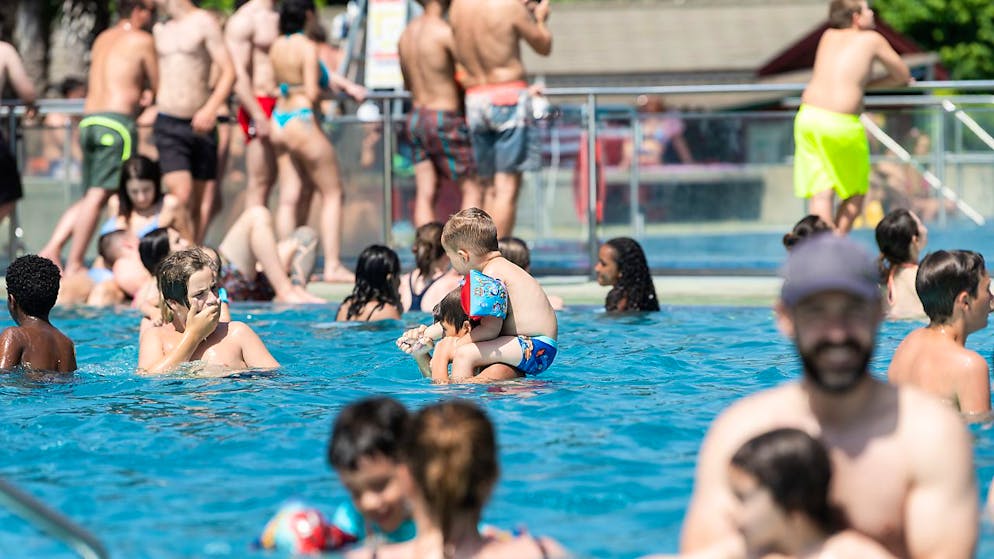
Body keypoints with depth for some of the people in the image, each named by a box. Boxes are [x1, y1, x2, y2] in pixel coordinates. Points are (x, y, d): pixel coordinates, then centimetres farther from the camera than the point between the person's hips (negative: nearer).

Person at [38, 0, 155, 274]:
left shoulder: (102, 39, 22)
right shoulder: (142, 40, 1)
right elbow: (158, 85, 6)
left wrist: (142, 92, 14)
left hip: (88, 120, 8)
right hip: (117, 121, -8)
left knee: (92, 197, 12)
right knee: (98, 195, -9)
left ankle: (52, 249, -1)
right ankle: (74, 264, -13)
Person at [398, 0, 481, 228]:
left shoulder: (406, 33, 9)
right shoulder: (444, 32, -15)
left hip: (416, 115, 7)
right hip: (445, 119, -7)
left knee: (425, 194, 3)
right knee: (472, 188, 0)